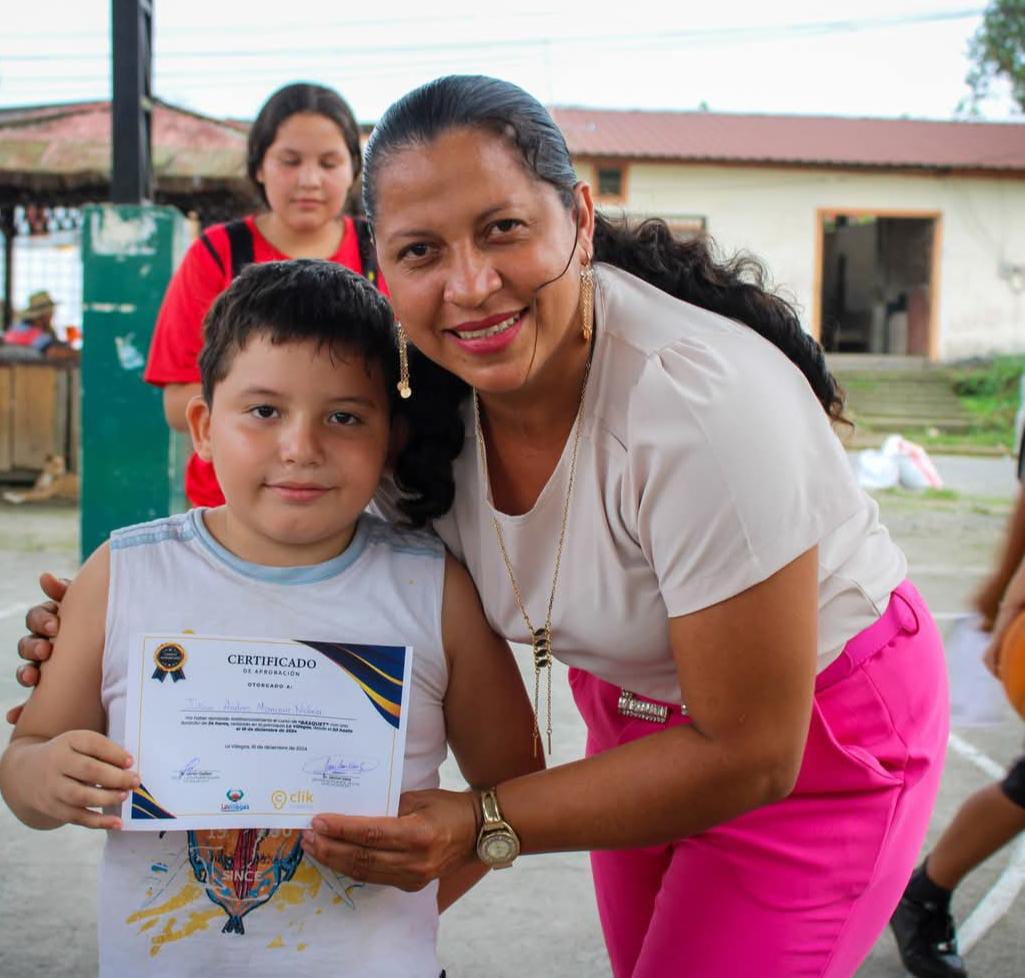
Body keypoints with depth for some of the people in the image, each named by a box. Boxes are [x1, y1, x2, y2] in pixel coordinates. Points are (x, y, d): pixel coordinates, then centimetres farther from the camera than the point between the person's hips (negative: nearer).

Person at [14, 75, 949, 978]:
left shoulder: (701, 400, -36)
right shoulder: (419, 397, -17)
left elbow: (751, 751, -28)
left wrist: (482, 826, -33)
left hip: (818, 732, -5)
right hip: (639, 704, 5)